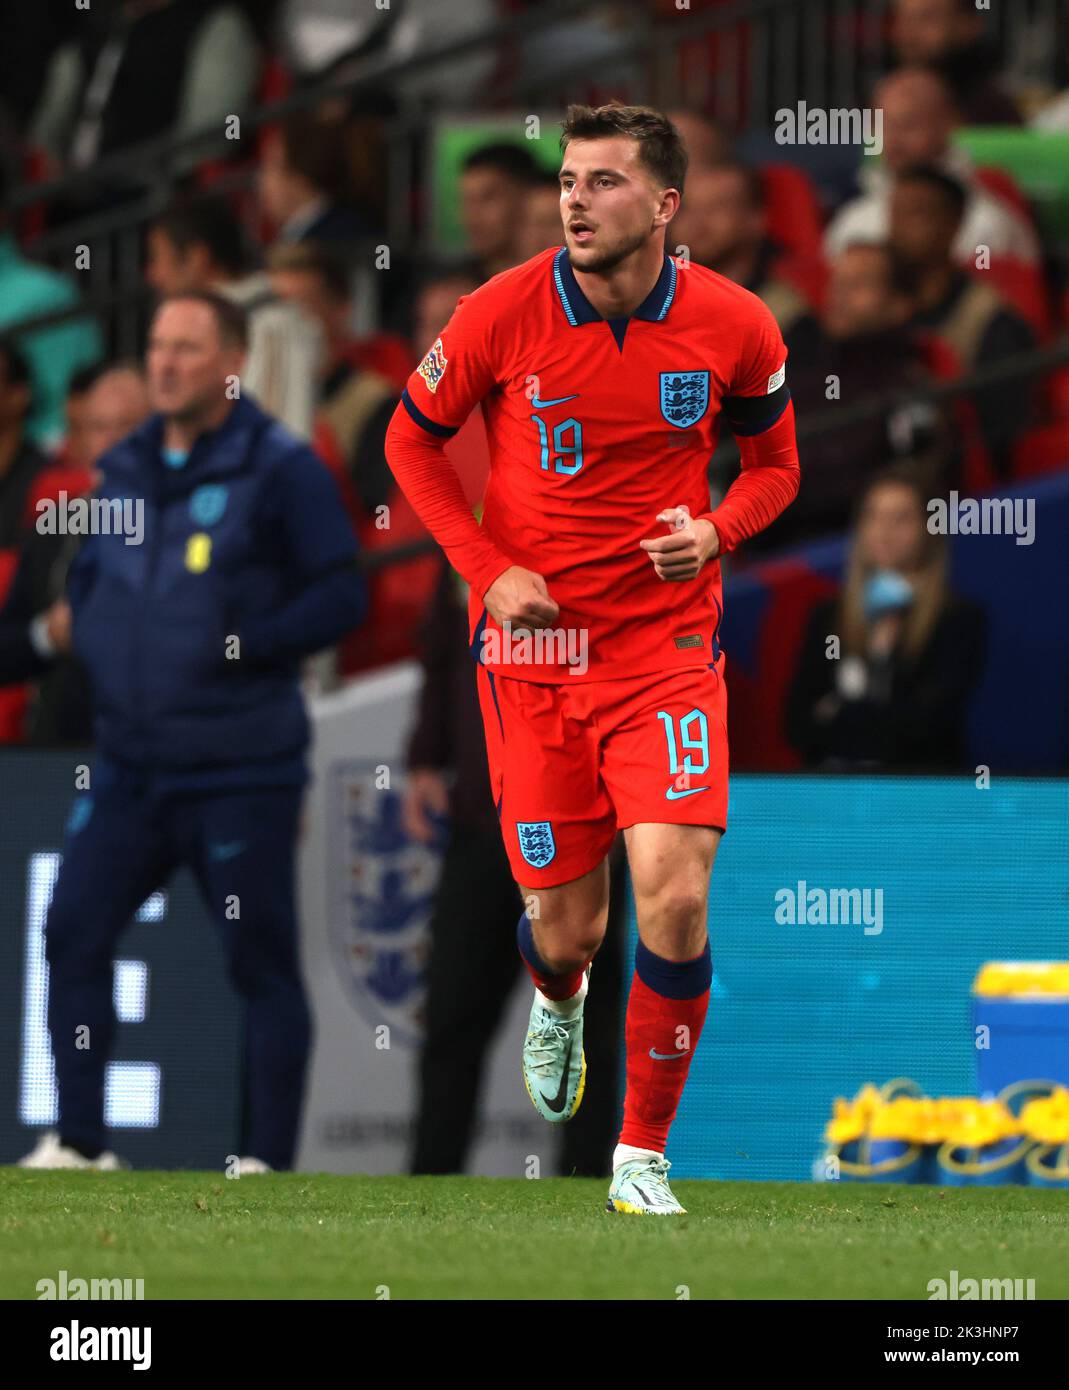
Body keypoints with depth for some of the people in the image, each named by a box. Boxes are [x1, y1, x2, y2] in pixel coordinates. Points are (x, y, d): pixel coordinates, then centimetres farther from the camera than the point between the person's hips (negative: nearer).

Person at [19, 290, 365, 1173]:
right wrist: (96, 650, 7)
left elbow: (342, 595, -8)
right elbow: (87, 578, 27)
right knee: (73, 933, -1)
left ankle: (271, 1160, 4)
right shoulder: (125, 472, 13)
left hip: (242, 775, -6)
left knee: (262, 962, -1)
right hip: (130, 764, 6)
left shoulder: (280, 470, -5)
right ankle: (80, 1141, 6)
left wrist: (246, 647, -18)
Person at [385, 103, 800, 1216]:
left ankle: (642, 1156, 2)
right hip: (533, 648, 0)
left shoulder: (733, 327, -7)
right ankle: (558, 1002, 45)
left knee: (673, 902, -16)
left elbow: (774, 459, 11)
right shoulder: (501, 314, -9)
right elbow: (412, 437, 7)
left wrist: (716, 531, -10)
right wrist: (487, 568, -5)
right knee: (565, 928, 5)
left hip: (668, 647, 0)